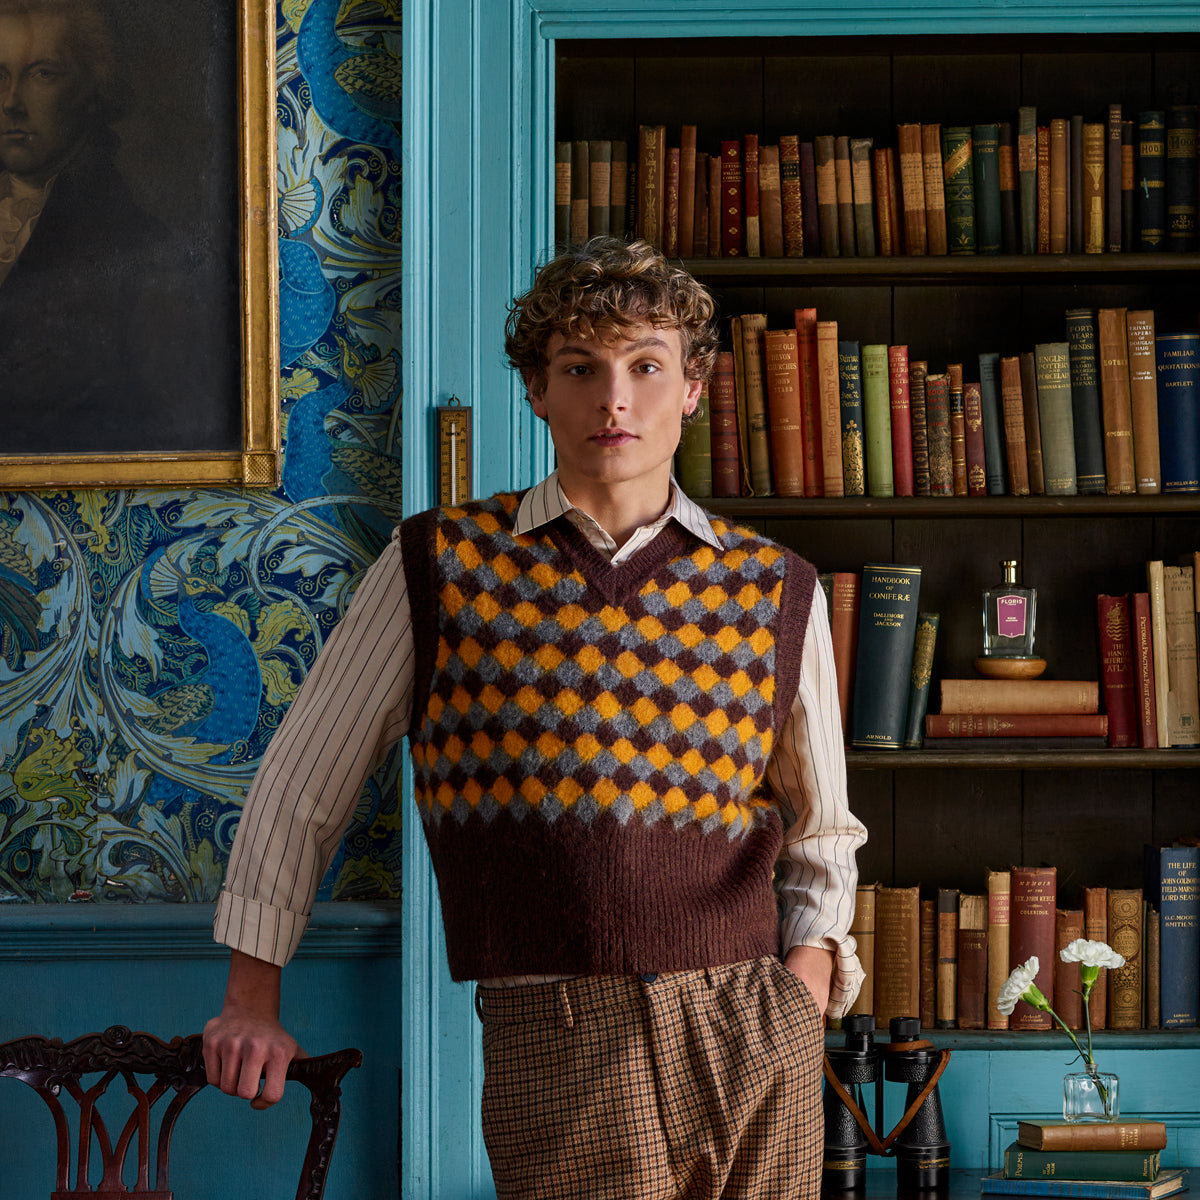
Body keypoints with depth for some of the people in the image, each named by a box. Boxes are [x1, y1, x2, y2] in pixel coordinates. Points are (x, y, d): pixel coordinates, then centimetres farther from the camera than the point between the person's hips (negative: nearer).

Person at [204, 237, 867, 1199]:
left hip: (760, 1043, 3)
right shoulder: (441, 568, 6)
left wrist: (807, 974, 4)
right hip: (558, 1044, -2)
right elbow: (303, 785, 13)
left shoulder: (778, 593, 11)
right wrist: (254, 1000, 13)